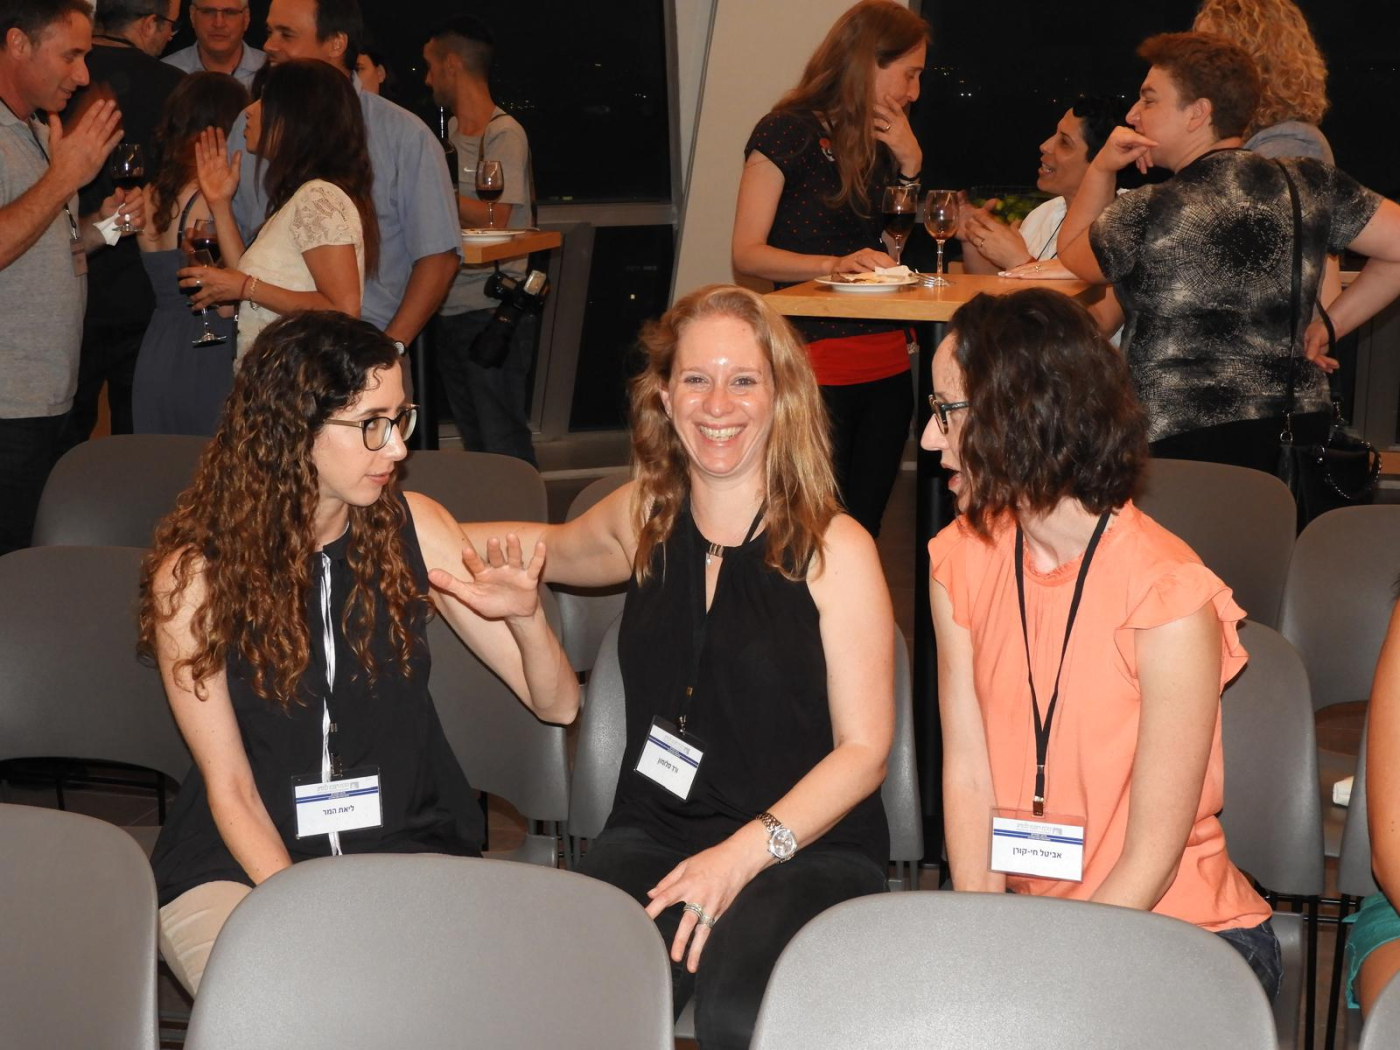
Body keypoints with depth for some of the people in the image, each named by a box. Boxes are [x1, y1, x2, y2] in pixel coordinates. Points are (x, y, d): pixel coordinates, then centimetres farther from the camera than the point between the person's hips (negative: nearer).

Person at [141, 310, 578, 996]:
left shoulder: (410, 528, -1)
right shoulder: (194, 573, -9)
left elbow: (557, 703, 3)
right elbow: (229, 786, -6)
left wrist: (525, 617, -19)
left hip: (409, 849, 3)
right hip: (240, 863, -2)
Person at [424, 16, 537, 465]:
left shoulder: (504, 134, -10)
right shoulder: (452, 130, 13)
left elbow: (493, 218, -17)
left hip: (494, 313, -8)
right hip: (452, 309, 8)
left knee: (503, 444, -7)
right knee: (473, 442, 12)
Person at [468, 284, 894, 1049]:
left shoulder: (835, 549, -3)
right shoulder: (642, 518, 11)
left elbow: (864, 750, -4)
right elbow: (554, 550, 36)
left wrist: (744, 853, -17)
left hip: (809, 845, -3)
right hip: (655, 833, 3)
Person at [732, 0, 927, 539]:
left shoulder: (881, 141, 15)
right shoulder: (788, 132, -6)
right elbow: (747, 253, -10)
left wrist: (910, 164, 6)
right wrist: (834, 264, -24)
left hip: (886, 367, 7)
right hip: (816, 367, -7)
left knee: (863, 532, 8)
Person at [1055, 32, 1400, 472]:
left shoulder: (1144, 215, -11)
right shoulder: (1308, 184, 1)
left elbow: (1072, 256, 10)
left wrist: (1101, 168, 12)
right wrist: (1330, 323, 9)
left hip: (1178, 442, -6)